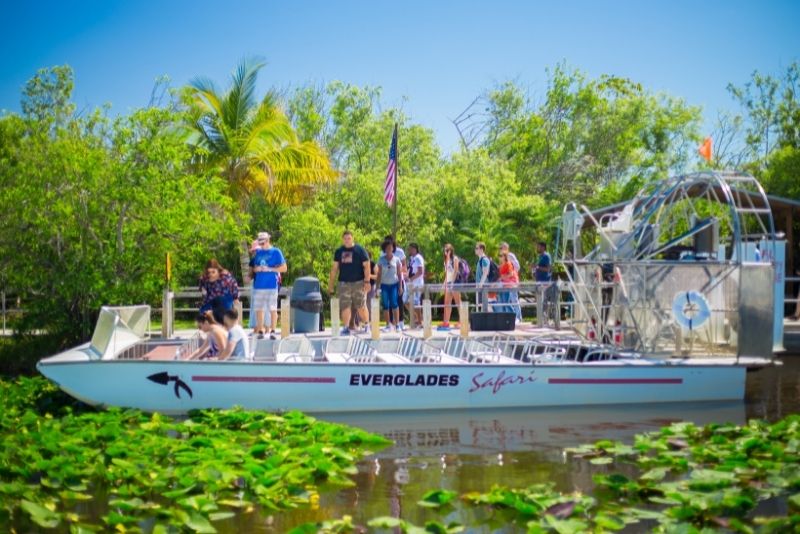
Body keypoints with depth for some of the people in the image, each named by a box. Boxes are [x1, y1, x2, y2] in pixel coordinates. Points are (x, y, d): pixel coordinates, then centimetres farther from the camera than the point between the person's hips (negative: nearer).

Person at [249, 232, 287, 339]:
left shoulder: (276, 252, 0)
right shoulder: (257, 252, 13)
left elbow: (284, 268, -2)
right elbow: (252, 268, 21)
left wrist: (269, 269, -11)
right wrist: (255, 269, -2)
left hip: (271, 285, -4)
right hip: (258, 285, 4)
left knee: (272, 309, -3)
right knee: (258, 309, 5)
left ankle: (272, 331, 2)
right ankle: (260, 331, 12)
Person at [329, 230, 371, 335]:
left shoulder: (360, 250, 0)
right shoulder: (339, 251, 10)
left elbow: (366, 266, -2)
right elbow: (334, 268, 13)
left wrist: (367, 281, -9)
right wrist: (331, 283, 9)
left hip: (358, 282, -3)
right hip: (344, 283, 3)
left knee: (361, 306, 1)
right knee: (345, 307, -1)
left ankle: (367, 325, 18)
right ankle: (346, 328, 4)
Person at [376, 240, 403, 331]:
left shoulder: (396, 259, 5)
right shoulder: (381, 260, 5)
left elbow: (399, 273, 5)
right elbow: (379, 274, 6)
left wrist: (400, 286, 1)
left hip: (394, 284, -1)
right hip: (384, 284, 1)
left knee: (394, 303, -12)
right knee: (385, 305, 1)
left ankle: (397, 324, -7)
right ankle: (388, 325, 7)